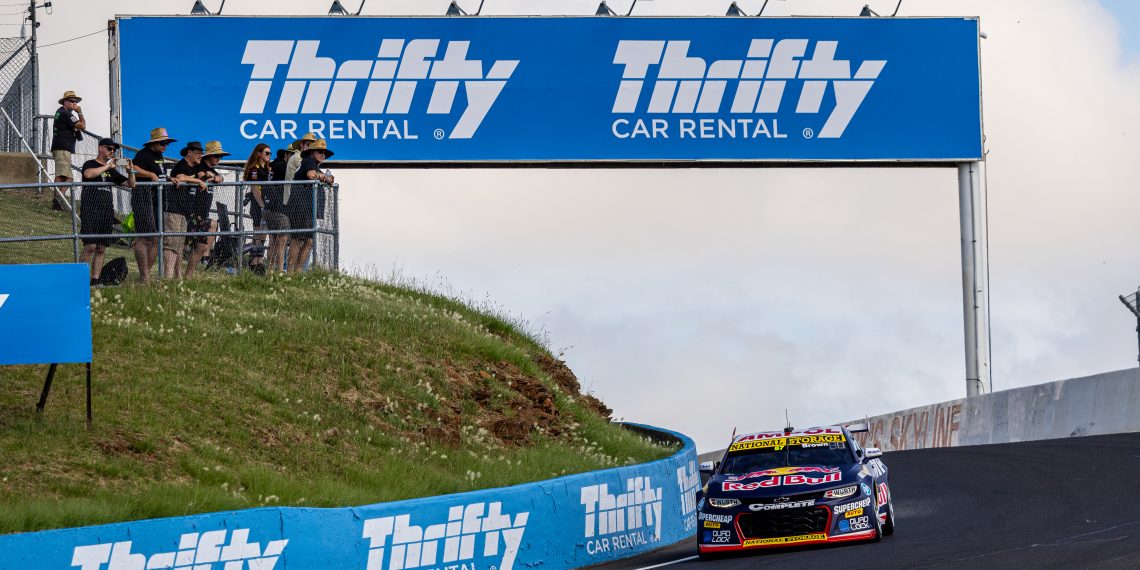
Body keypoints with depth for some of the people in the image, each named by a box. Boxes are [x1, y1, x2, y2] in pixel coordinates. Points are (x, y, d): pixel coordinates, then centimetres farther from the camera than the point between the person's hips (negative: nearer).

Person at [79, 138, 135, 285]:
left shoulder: (112, 171, 21)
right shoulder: (90, 164, 3)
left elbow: (131, 184, 20)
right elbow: (88, 174, -21)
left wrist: (130, 171, 1)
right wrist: (107, 167, -15)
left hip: (107, 210, 7)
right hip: (90, 210, -7)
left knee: (101, 249, 2)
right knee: (90, 246, -16)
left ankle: (95, 280, 2)